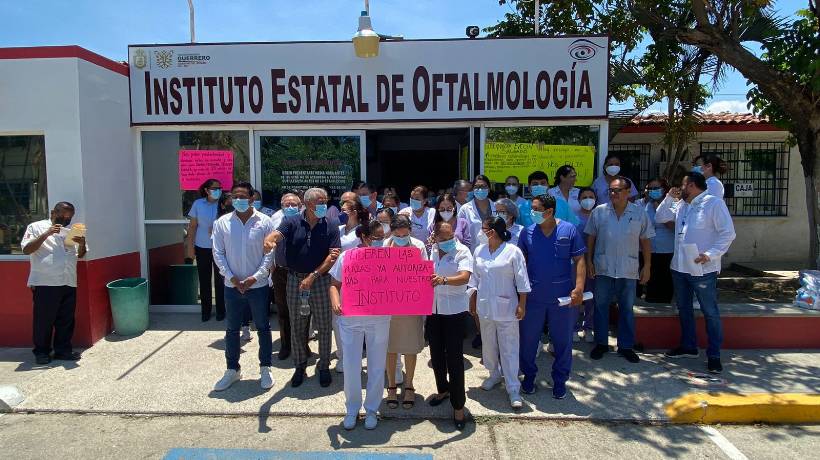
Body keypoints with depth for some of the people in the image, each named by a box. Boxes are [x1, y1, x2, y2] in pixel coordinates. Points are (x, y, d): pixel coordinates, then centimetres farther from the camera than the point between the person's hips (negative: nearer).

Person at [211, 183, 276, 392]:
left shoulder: (264, 222, -6)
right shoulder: (222, 223, -1)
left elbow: (270, 253, -6)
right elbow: (218, 253, 0)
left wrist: (255, 277, -14)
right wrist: (231, 277, -10)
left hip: (258, 285, -2)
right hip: (232, 286, 2)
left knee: (263, 328, 9)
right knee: (231, 329, 13)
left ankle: (265, 369, 24)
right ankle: (232, 370, 28)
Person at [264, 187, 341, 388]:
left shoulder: (331, 225, -2)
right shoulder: (292, 222, -1)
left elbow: (334, 255, -8)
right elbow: (276, 234, -18)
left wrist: (313, 276, -15)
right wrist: (269, 241, -44)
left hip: (320, 280, -1)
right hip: (295, 280, 1)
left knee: (324, 326, 6)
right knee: (297, 326, 11)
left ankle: (324, 367, 23)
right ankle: (300, 366, 28)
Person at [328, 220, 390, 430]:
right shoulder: (346, 256, -6)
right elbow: (335, 285, -1)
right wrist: (335, 302, -18)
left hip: (379, 320, 1)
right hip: (350, 320, -1)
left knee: (377, 366, 11)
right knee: (351, 366, 9)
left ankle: (371, 409, 32)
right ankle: (352, 409, 31)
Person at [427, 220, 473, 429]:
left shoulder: (462, 251, -12)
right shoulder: (431, 251, 5)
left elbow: (465, 277, -28)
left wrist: (444, 280, -43)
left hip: (454, 311, -5)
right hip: (433, 309, 6)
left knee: (454, 358, -2)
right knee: (436, 354, 17)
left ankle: (458, 405, 11)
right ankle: (443, 390, 40)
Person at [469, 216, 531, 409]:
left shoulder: (513, 252, -10)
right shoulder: (479, 251, 5)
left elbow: (522, 281, -8)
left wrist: (522, 305, -9)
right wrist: (472, 301, 11)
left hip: (506, 308, -5)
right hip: (485, 306, 5)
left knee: (509, 349, 0)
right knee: (488, 345, 16)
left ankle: (513, 389, 8)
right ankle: (495, 375, 38)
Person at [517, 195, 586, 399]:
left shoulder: (569, 230, -5)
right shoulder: (527, 232, 1)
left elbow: (579, 261, -4)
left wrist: (579, 288, -14)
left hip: (563, 297, -1)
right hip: (533, 296, 2)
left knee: (563, 340, 11)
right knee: (528, 339, 11)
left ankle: (560, 380, 29)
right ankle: (528, 375, 31)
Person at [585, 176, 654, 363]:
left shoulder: (639, 213, 0)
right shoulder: (599, 211, -1)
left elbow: (645, 241, 5)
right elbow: (591, 238, 4)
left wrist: (647, 266, 3)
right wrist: (589, 261, 0)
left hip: (628, 270, 0)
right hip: (603, 268, 0)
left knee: (627, 309, 10)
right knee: (601, 306, 8)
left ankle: (626, 346, 22)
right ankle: (601, 343, 22)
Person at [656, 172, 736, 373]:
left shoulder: (714, 203, -10)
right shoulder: (681, 206, 13)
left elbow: (728, 233, -14)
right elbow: (660, 217, 16)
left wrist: (711, 254, -22)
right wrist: (669, 197, 6)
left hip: (703, 269, -8)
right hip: (679, 266, 8)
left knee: (710, 312, 1)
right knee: (684, 308, 18)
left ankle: (714, 355, 10)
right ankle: (688, 346, 32)